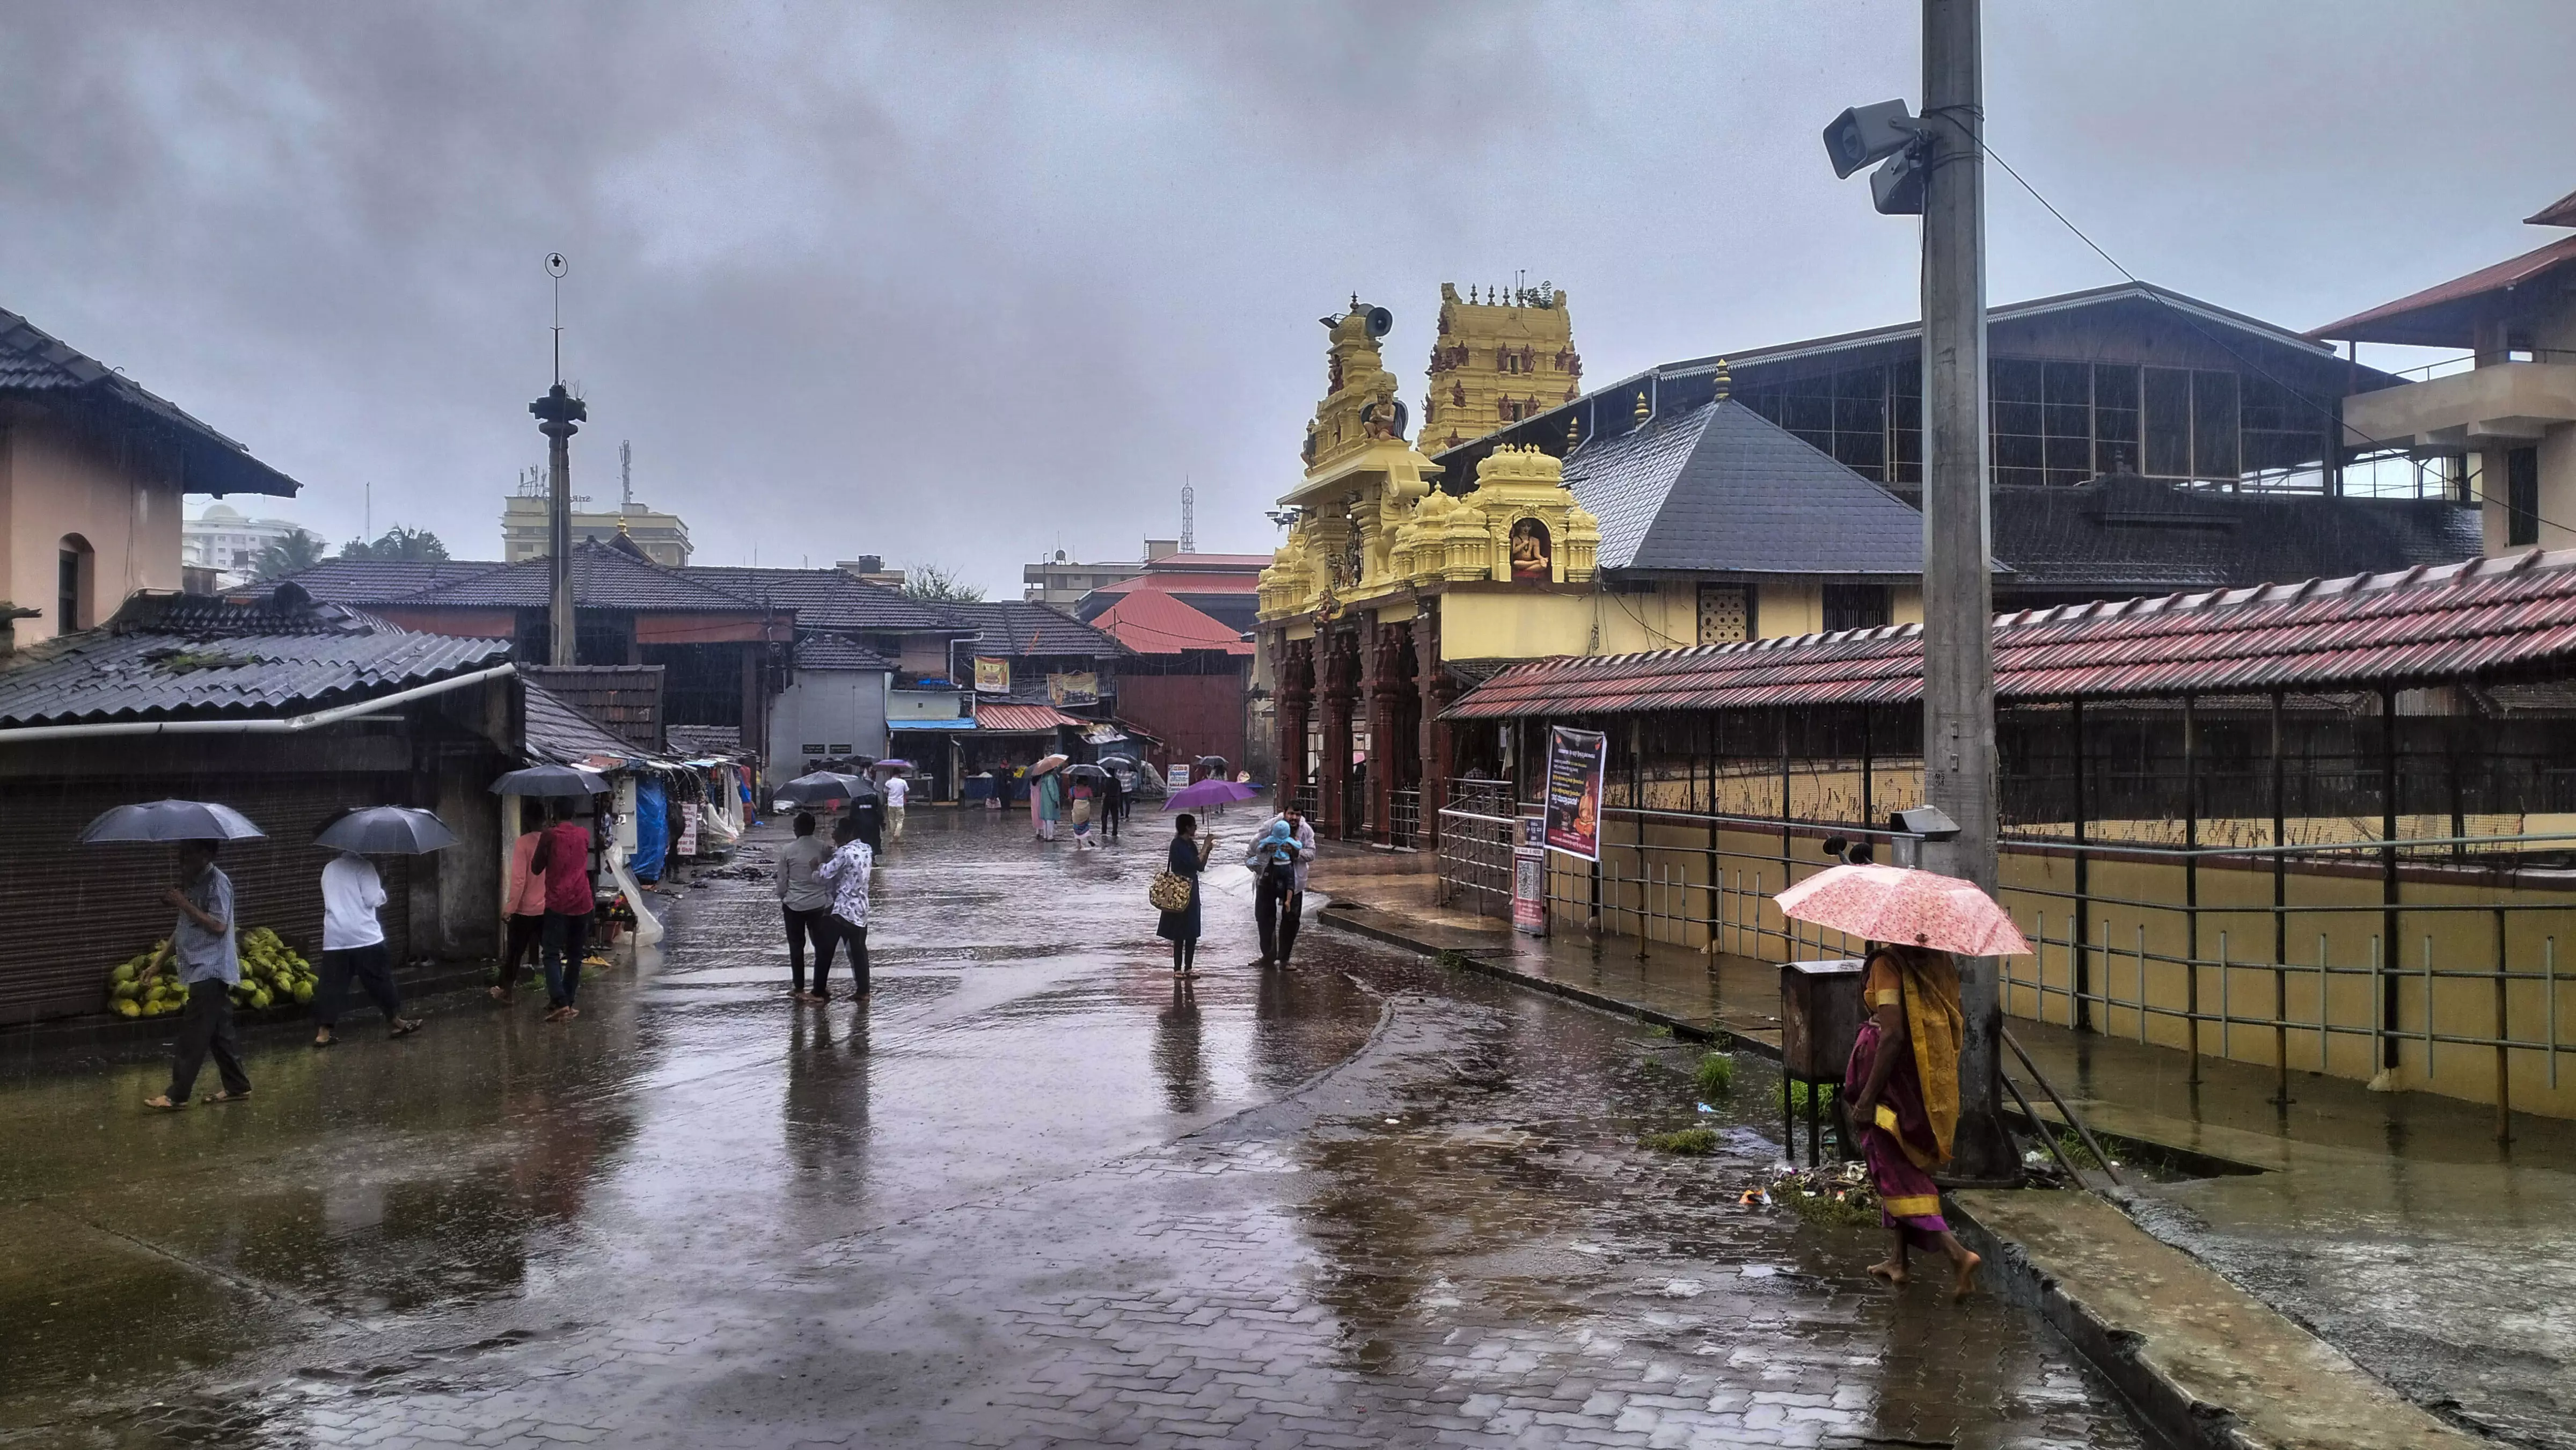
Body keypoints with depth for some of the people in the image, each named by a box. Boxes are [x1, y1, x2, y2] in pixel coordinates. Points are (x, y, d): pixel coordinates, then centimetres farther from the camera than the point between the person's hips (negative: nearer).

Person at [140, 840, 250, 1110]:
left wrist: (184, 904, -18)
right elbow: (183, 929, 21)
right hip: (203, 971, 9)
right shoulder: (191, 883, 15)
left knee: (192, 1036, -8)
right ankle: (237, 1086, 17)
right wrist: (158, 962, 18)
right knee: (218, 1033, 12)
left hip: (211, 971, -9)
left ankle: (177, 1095, -6)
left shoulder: (217, 882, -12)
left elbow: (218, 926, -20)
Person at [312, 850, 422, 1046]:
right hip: (363, 934, -5)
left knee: (332, 983, 4)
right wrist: (382, 893, 8)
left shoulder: (328, 869, 16)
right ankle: (395, 1022, 14)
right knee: (379, 979, 5)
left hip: (334, 937, 5)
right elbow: (372, 899, -12)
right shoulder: (363, 865, -5)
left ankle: (323, 1033, -2)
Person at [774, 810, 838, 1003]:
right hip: (818, 905, 0)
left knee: (796, 947, 14)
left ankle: (799, 989, 21)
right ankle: (818, 992, 8)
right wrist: (829, 900, 10)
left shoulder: (787, 851, -7)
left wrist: (783, 899, 17)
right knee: (823, 947, 9)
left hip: (793, 906, 0)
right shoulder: (825, 848, -6)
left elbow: (782, 882, -1)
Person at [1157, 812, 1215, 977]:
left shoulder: (1191, 844, 9)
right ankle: (1177, 968, 3)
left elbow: (1201, 866, 10)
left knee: (1192, 933, 9)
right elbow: (1196, 863, -24)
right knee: (1180, 933, -3)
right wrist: (1205, 846, -16)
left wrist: (1207, 850, -2)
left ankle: (1189, 967, 16)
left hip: (1191, 891, 8)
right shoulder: (1178, 844, -16)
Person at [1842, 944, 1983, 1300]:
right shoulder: (1941, 963, 5)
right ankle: (1899, 1260, 27)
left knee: (1894, 1170, 0)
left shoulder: (1888, 965, -17)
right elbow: (1958, 1026, 9)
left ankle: (1957, 1253, -14)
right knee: (1907, 1164, 20)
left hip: (1894, 1073, -8)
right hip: (1932, 1081, 8)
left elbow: (1893, 1034, -24)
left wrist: (1867, 1097, -20)